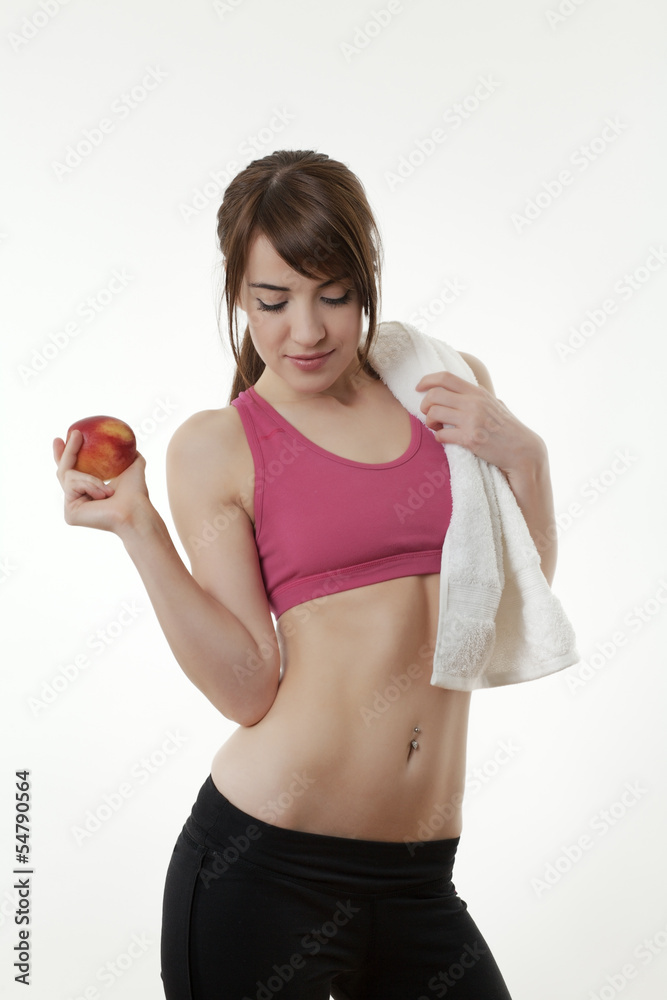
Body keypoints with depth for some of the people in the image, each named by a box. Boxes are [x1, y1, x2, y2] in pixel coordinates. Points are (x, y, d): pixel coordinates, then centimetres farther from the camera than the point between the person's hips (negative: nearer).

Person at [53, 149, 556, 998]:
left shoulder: (449, 391, 6)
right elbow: (249, 690, -9)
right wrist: (137, 526, -15)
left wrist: (522, 456, -4)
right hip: (261, 867, -3)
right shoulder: (216, 445, -2)